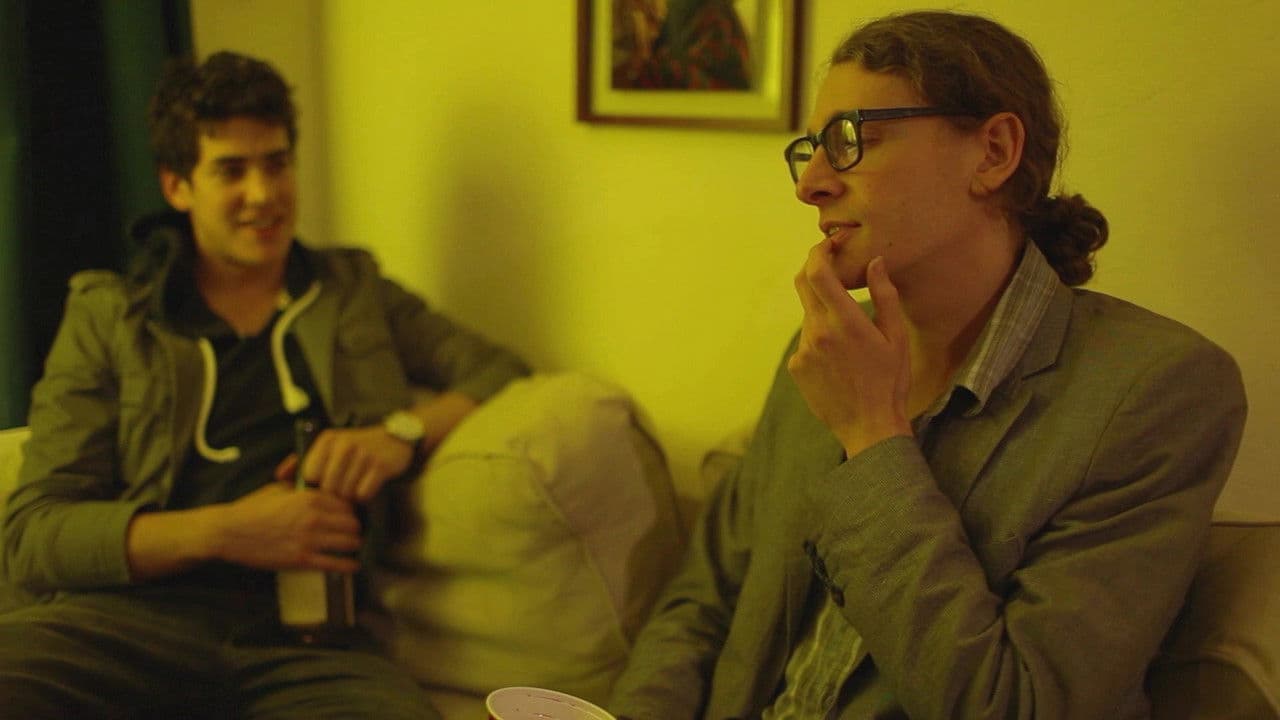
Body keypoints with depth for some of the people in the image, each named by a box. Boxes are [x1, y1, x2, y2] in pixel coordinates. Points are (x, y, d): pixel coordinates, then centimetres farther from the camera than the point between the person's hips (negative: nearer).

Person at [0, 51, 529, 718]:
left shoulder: (357, 292, 21)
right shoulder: (106, 316, 14)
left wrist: (404, 432, -6)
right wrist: (223, 531, -10)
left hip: (311, 637, 0)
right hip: (137, 617, 0)